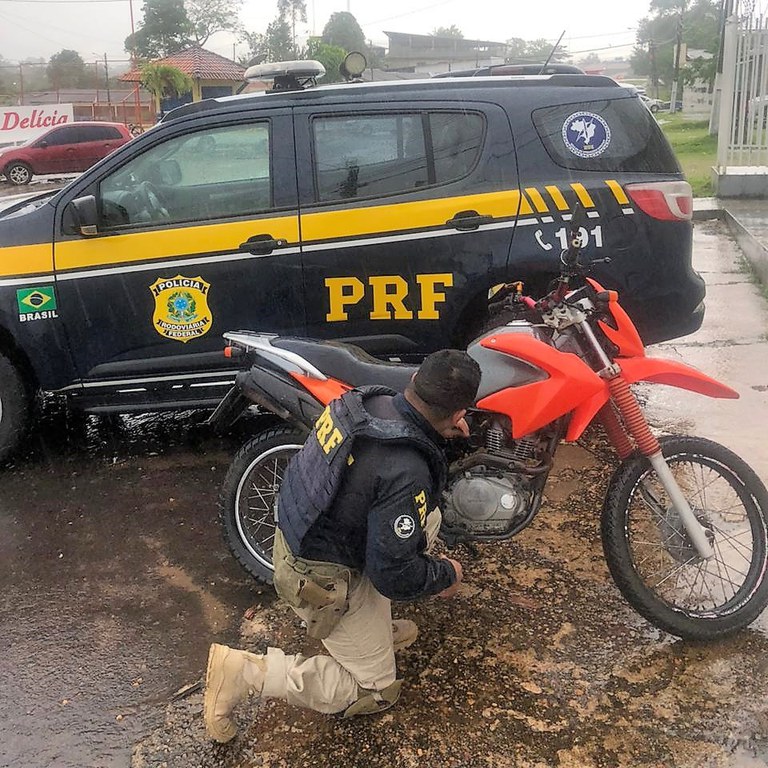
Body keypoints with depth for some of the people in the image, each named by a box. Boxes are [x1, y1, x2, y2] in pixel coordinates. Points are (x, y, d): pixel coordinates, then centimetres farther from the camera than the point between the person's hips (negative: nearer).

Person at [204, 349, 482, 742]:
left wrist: (438, 433, 12)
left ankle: (373, 626, 26)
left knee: (427, 518, 17)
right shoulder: (406, 473, -33)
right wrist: (447, 574, -6)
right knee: (376, 692, 9)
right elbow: (393, 575, -24)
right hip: (321, 578, -8)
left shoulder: (368, 400, -10)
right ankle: (247, 671, 1)